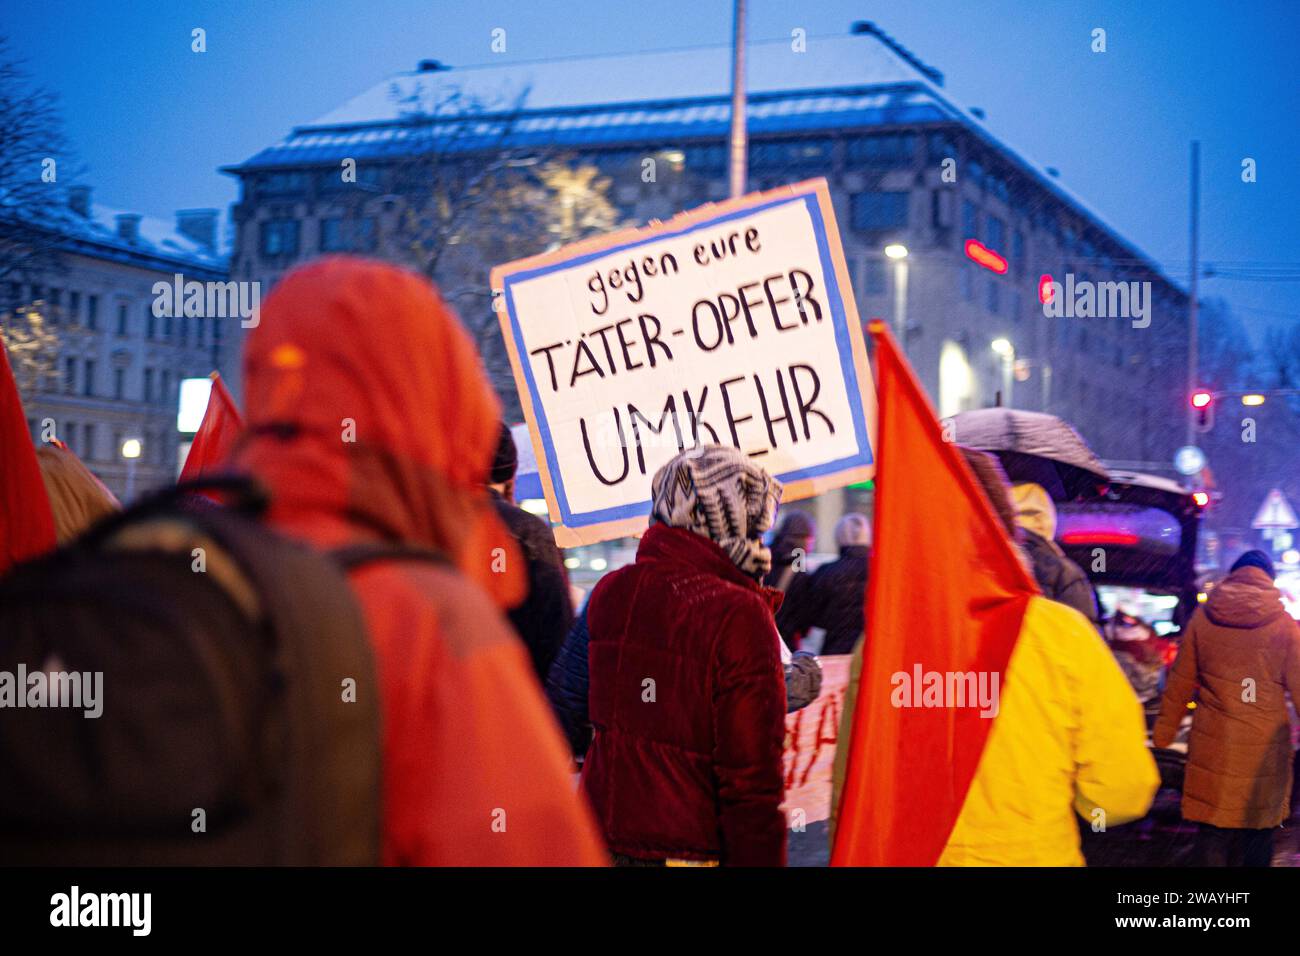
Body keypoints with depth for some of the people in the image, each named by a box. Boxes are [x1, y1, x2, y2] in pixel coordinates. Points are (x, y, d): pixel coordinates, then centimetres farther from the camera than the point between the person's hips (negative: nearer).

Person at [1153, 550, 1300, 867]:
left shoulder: (1203, 617, 0)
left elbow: (1180, 681, 5)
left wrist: (1164, 731, 15)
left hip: (1213, 744, 1)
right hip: (1264, 745, -1)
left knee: (1213, 828, 7)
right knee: (1259, 831, 12)